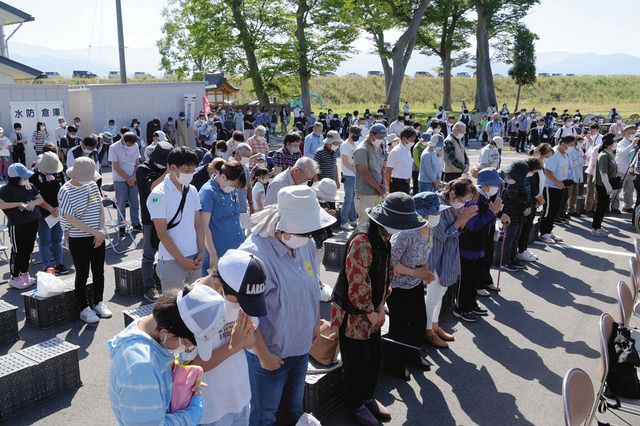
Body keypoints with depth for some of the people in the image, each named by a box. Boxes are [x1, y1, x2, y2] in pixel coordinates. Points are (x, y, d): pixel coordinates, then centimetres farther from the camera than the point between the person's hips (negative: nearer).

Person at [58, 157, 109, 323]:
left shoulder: (92, 185, 2)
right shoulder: (65, 191, -15)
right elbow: (71, 219, -19)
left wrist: (101, 230, -6)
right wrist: (94, 232, -20)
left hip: (97, 237, 5)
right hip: (78, 240, -5)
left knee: (99, 271, 13)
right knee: (82, 274, 5)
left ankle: (98, 302, 31)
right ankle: (84, 308, 20)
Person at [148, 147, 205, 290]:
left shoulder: (192, 191, 7)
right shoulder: (159, 195, -11)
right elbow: (162, 234, -13)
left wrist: (201, 252, 2)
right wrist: (182, 260, -12)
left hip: (194, 260, 5)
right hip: (172, 262, -5)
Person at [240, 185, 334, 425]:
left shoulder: (306, 243, -6)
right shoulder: (254, 254, -29)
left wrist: (315, 323, 13)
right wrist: (264, 355, -18)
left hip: (302, 347, 7)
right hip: (270, 353, -6)